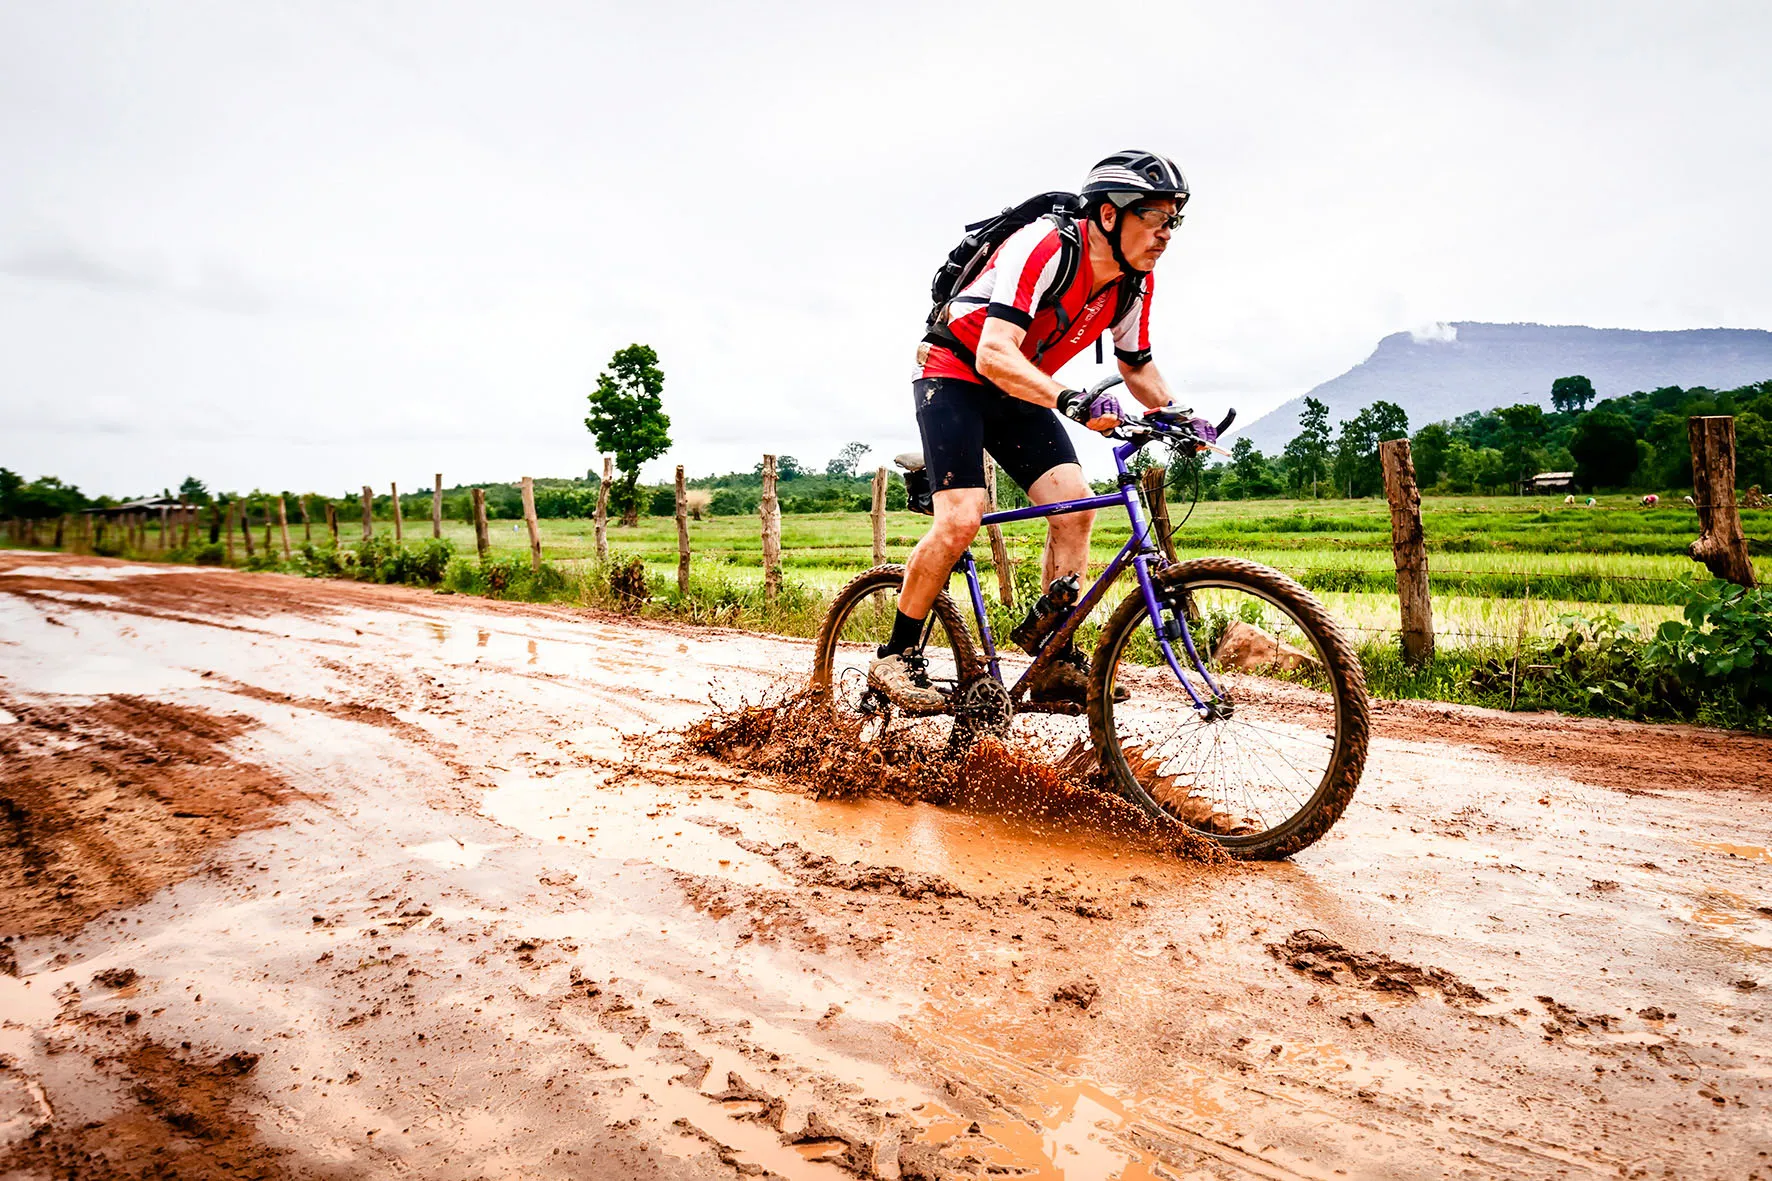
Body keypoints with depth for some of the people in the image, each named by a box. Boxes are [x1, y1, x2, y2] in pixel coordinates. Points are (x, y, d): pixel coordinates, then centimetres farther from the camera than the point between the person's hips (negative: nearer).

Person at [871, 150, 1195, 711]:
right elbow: (994, 355, -39)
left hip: (1019, 391, 7)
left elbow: (1137, 365, 10)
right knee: (961, 519, -21)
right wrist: (1072, 400, -53)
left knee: (1075, 508, -10)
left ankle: (1059, 664, -1)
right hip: (956, 374, -7)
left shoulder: (1134, 281, -5)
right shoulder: (1044, 248, -28)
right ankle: (895, 656, -4)